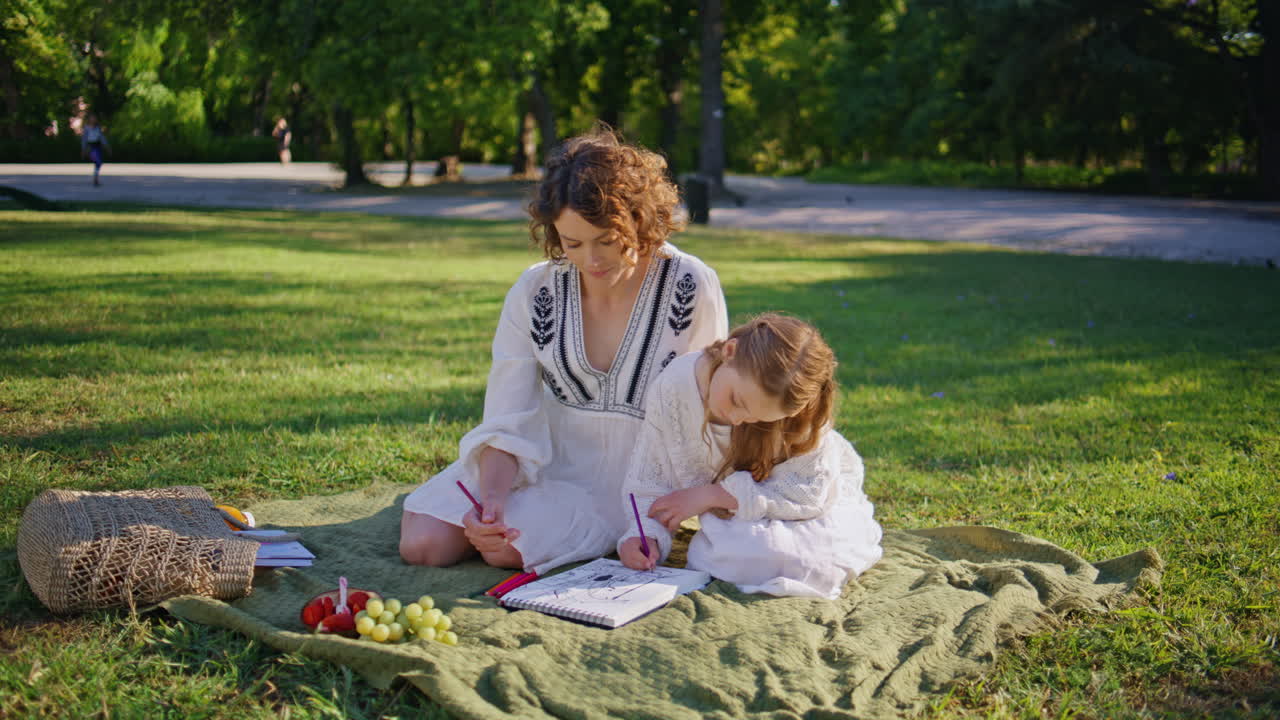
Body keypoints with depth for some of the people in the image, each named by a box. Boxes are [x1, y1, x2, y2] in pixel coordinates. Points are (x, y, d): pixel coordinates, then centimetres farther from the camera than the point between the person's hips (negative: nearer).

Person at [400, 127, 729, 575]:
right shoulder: (534, 291, -7)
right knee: (423, 545, -13)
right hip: (545, 455, 3)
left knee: (506, 549, -26)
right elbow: (508, 418, -8)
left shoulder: (692, 289, -13)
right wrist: (493, 496, -28)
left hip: (633, 471, -3)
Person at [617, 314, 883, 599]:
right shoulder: (672, 389, -22)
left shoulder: (797, 409, -30)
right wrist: (647, 533, -30)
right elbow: (651, 479, -11)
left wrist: (711, 495, -27)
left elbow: (811, 491, -29)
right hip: (735, 519, 3)